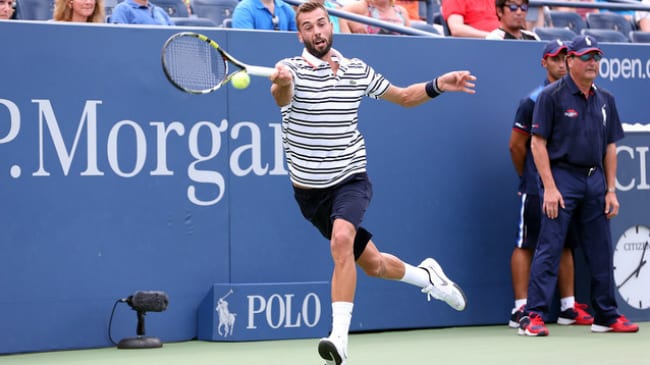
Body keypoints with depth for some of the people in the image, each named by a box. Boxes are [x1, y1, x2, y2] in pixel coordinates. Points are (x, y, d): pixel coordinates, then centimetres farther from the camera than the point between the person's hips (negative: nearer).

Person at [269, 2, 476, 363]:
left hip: (351, 180, 0)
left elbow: (404, 96, 16)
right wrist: (280, 85, -60)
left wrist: (437, 86, -2)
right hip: (309, 190, 0)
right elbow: (282, 95, -36)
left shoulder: (358, 71, 1)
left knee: (341, 239, -31)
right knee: (371, 263, 12)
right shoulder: (293, 68, -11)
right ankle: (426, 274, 43)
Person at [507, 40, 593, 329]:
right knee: (526, 245, -3)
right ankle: (521, 309, -4)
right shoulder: (534, 101, -7)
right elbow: (516, 145, -3)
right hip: (537, 187, -6)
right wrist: (528, 178, 6)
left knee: (566, 245, 10)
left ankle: (568, 308, 15)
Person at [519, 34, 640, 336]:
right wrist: (550, 187, -15)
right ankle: (533, 316, -10)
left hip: (595, 181, 6)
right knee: (549, 248, -10)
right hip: (561, 178, -6)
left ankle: (606, 316, 19)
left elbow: (610, 147, 15)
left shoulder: (605, 100, 13)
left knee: (601, 251, 9)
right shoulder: (552, 96, -5)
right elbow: (538, 144, -8)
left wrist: (611, 190, 9)